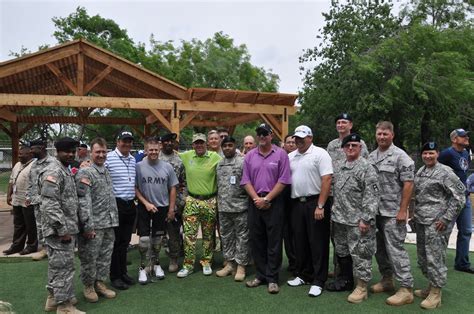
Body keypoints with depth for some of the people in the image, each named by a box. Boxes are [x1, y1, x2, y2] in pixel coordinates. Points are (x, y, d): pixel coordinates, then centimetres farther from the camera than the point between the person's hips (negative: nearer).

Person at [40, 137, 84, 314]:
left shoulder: (66, 171, 13)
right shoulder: (53, 172, -17)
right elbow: (50, 205, -25)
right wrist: (62, 229, -22)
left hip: (66, 228, 10)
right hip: (59, 230, -10)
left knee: (57, 265, 19)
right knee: (64, 266, -1)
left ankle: (54, 298, 33)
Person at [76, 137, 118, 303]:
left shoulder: (106, 171, 13)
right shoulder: (85, 173, -11)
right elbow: (84, 202, -16)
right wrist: (88, 226, -19)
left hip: (109, 224, 7)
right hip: (94, 225, -7)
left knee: (105, 255, 14)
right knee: (90, 257, 5)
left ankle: (100, 282, 28)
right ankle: (88, 286, 22)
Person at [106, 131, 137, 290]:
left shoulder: (133, 160, 11)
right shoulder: (108, 158, -10)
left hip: (130, 204, 6)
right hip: (115, 204, -6)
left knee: (125, 241, 15)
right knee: (115, 241, 4)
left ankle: (123, 272, 27)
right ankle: (115, 276, 16)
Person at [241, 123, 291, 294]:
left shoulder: (280, 154, -2)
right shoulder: (250, 155, 9)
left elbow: (283, 180, -8)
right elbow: (246, 180, 5)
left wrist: (267, 199, -11)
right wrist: (256, 199, -8)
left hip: (273, 203, -3)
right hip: (255, 202, 4)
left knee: (274, 242, 2)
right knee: (256, 241, 10)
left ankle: (272, 278, 11)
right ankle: (261, 275, 23)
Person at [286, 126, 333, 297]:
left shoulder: (320, 154, -7)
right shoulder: (290, 157, 12)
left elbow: (326, 180, -14)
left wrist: (320, 206, -19)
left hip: (315, 202, -6)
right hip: (296, 203, 6)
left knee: (318, 243, 1)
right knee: (300, 241, 14)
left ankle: (318, 281, 10)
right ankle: (303, 275, 29)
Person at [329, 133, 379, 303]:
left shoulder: (366, 167, -9)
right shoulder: (340, 167, 14)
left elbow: (371, 196, -16)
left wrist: (365, 219, -21)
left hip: (357, 220, -7)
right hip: (339, 219, 8)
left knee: (359, 253, 0)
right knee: (341, 251, 17)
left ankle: (361, 287, 11)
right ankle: (345, 278, 33)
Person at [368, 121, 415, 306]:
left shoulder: (400, 156, -7)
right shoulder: (371, 157, 12)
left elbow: (408, 185, -10)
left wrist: (403, 210, -15)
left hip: (393, 212, -6)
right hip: (374, 211, 6)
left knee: (395, 248, -5)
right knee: (379, 247, 13)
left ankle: (406, 289, 4)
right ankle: (387, 280, 28)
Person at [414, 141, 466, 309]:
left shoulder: (445, 172, -9)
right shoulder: (420, 171, 12)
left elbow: (459, 196, -11)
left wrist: (446, 218, -14)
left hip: (436, 222, -7)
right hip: (421, 221, 8)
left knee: (435, 257, -2)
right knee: (422, 256, 14)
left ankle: (436, 294, 10)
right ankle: (431, 286, 30)